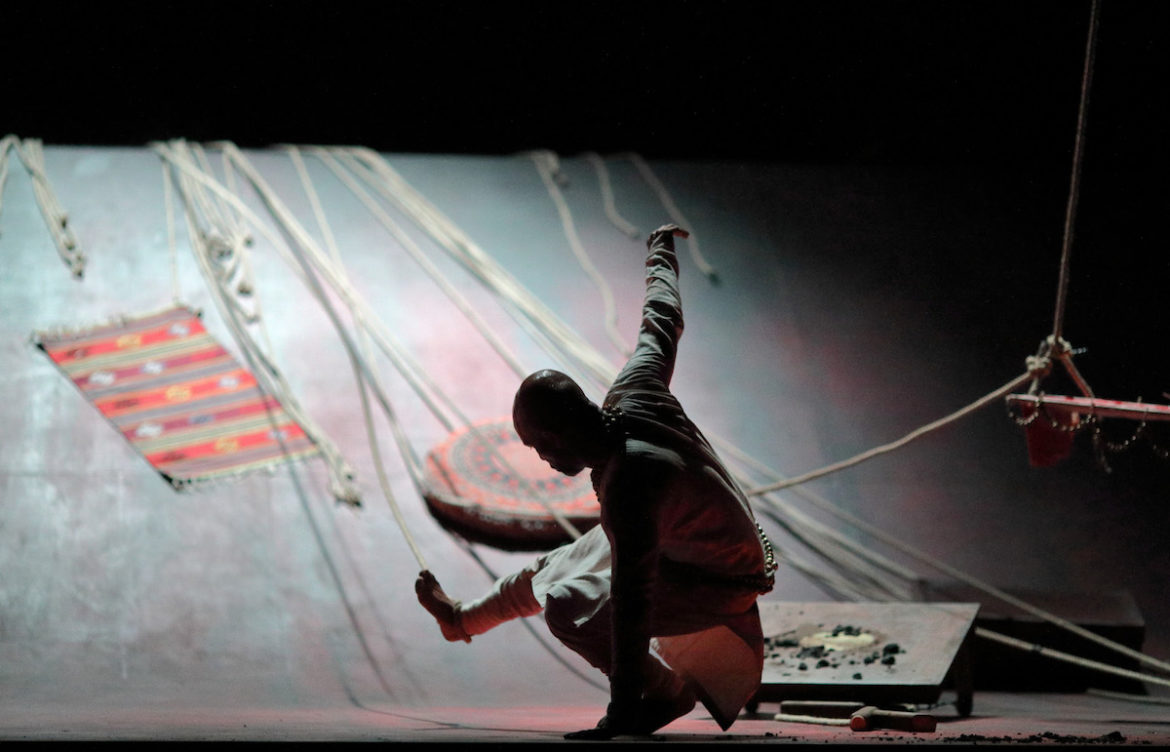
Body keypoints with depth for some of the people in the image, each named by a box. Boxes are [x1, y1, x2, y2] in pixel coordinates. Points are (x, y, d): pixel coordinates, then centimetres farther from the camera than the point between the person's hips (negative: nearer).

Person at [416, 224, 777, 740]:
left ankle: (669, 692, -2)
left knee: (569, 609, -26)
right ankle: (463, 619, 54)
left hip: (716, 583, -10)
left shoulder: (627, 485, -41)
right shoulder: (632, 392, -19)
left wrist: (623, 712, -40)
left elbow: (632, 603, -42)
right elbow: (662, 320, 1)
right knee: (554, 568, 25)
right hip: (674, 538, 10)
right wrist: (661, 256, 23)